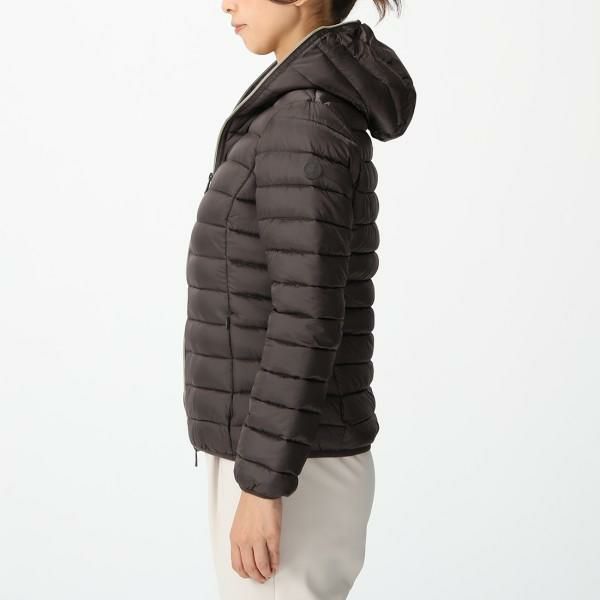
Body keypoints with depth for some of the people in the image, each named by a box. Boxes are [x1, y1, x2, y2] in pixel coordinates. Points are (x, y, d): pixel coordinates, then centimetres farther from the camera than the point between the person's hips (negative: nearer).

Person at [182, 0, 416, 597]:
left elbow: (309, 316, -24)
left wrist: (263, 485, -22)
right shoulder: (319, 108, 12)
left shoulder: (306, 123, -20)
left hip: (284, 466, -10)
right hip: (278, 454, 10)